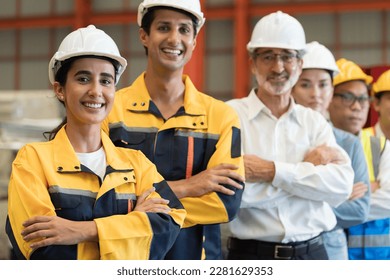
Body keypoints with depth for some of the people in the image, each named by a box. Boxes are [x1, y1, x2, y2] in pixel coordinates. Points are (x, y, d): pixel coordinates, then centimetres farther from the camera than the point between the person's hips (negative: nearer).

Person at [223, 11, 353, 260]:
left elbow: (342, 186, -8)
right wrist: (307, 167, -9)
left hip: (312, 252, 3)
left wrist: (273, 171, -17)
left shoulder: (315, 122, 6)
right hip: (251, 254, -3)